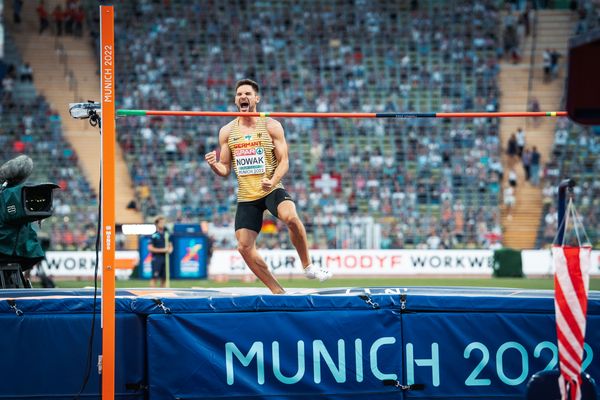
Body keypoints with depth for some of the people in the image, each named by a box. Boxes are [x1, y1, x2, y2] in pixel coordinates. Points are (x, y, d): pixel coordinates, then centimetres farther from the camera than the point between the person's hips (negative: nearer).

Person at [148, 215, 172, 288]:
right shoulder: (154, 236, -6)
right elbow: (150, 248, -11)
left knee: (164, 278, 6)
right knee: (155, 278, -9)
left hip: (165, 258, 6)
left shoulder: (166, 234, 13)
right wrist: (162, 250, -14)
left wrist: (170, 249, -2)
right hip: (156, 258, -6)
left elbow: (170, 246, 22)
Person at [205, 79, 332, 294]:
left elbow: (284, 161, -4)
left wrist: (273, 181, -23)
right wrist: (214, 166, -13)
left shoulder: (271, 126, -2)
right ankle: (277, 291, 7)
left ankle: (308, 266, -14)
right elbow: (225, 170, 10)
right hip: (246, 196, 4)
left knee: (291, 217, -34)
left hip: (272, 190, -4)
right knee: (244, 246, -6)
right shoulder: (227, 132, 7)